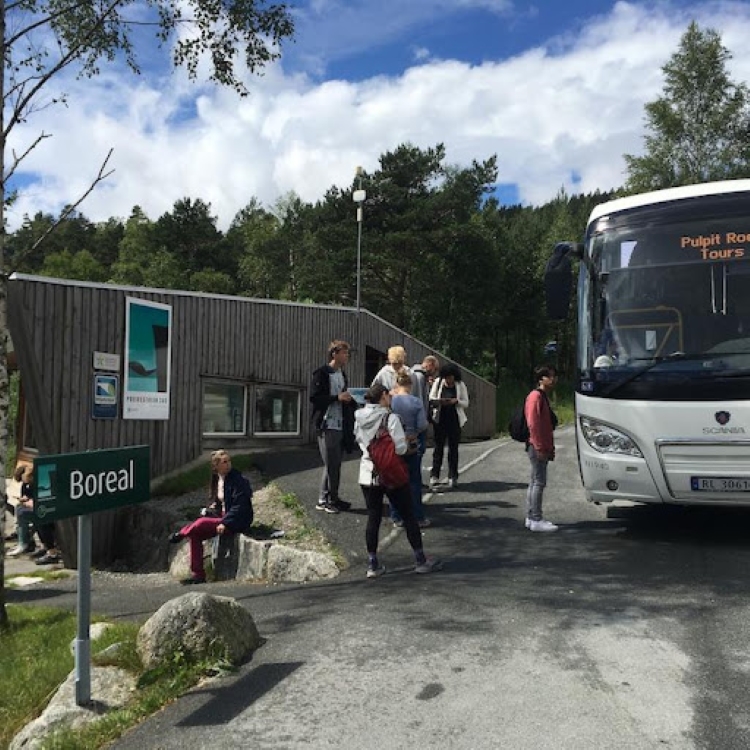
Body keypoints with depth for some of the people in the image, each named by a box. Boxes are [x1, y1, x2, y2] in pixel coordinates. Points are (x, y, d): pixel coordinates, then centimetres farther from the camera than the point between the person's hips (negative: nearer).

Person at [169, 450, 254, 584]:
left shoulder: (238, 481, -14)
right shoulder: (217, 480, 10)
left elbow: (239, 506, -18)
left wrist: (225, 523, -25)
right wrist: (211, 509, 0)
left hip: (237, 521, -8)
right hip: (221, 517, 8)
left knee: (201, 523, -25)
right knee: (195, 535, -8)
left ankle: (180, 534, 6)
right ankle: (197, 574, -3)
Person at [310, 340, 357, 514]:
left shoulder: (342, 375, 18)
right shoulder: (322, 373, -7)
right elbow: (314, 397, -15)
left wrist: (350, 399, 4)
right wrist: (338, 397, -19)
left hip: (340, 426, 8)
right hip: (326, 425, -8)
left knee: (336, 464, 10)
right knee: (330, 464, -5)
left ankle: (332, 498, 18)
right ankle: (325, 500, 5)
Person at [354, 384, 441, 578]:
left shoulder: (359, 420, 2)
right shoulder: (390, 418, -15)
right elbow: (400, 448, -17)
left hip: (367, 475, 5)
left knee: (373, 519, 10)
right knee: (408, 516, 8)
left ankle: (372, 564, 14)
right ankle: (420, 560, 16)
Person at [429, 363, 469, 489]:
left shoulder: (460, 385, 1)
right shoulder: (438, 382, 2)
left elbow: (466, 403, 3)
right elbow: (431, 399, 4)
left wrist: (456, 401, -17)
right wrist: (440, 401, -17)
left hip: (454, 420, 0)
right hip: (440, 419, 0)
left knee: (453, 448, 2)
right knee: (438, 447, -1)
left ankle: (453, 477, 7)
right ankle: (434, 476, 4)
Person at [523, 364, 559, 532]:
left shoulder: (544, 396, 18)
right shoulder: (536, 396, -13)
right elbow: (532, 424, -20)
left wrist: (550, 448, 20)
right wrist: (539, 448, -21)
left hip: (543, 448, 10)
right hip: (537, 447, -10)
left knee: (535, 482, 12)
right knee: (539, 482, -8)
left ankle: (531, 518, 17)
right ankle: (536, 520, -6)